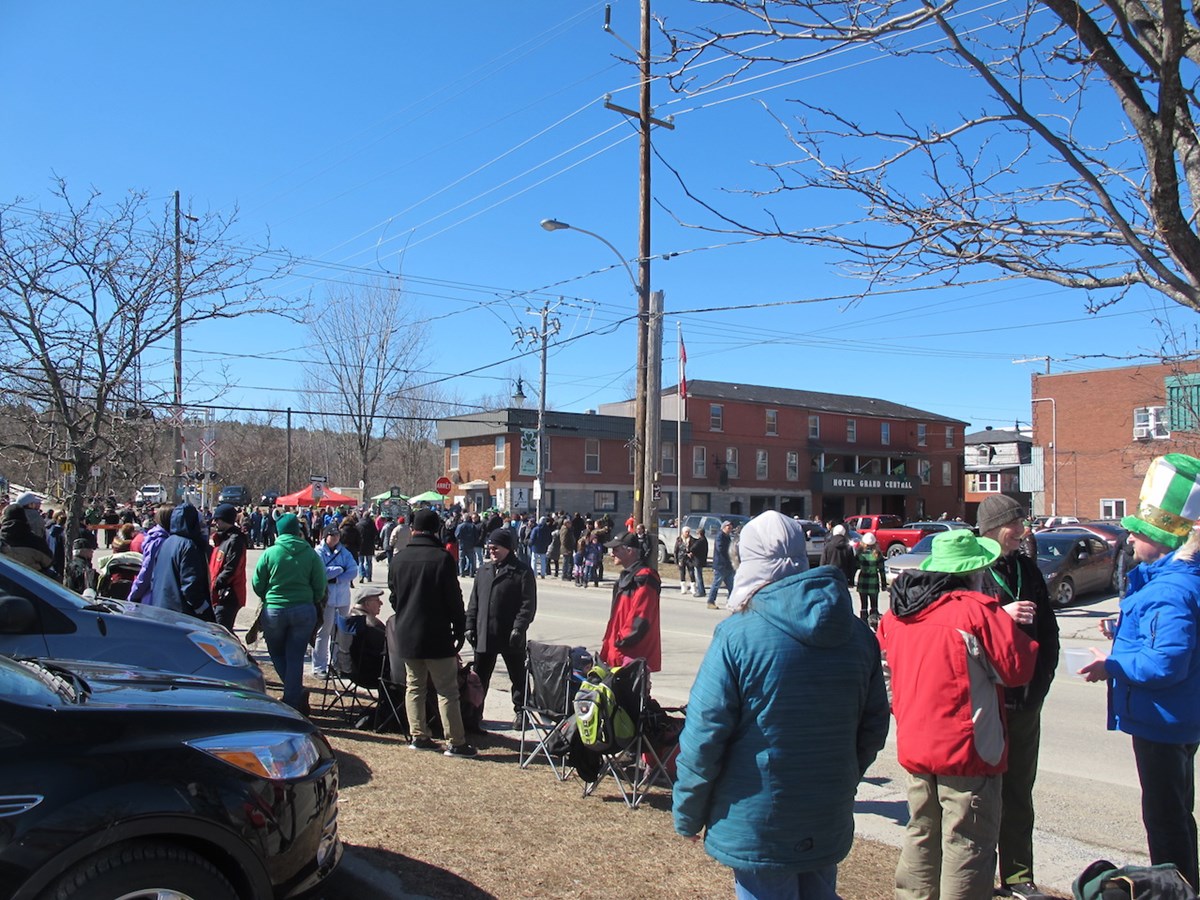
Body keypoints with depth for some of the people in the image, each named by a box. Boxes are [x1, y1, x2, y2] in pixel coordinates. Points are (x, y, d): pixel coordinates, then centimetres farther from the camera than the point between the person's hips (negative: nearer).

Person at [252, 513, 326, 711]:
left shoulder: (269, 553, -5)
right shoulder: (311, 554, -2)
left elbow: (257, 584, 1)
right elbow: (320, 587, 0)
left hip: (274, 611, -1)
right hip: (304, 611, 1)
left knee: (277, 654, 18)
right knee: (295, 657, 9)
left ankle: (296, 693, 10)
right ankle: (293, 700, 11)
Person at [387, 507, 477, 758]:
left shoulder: (399, 558, 3)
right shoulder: (442, 558, -13)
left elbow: (393, 596, 11)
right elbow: (454, 599, -10)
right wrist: (460, 629, 0)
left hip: (405, 634, 5)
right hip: (436, 635, -5)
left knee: (414, 686, 15)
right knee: (447, 690, 1)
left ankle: (419, 736, 18)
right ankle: (456, 742, 2)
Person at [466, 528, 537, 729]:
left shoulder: (522, 571, -7)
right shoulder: (484, 570, 11)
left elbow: (528, 603, -12)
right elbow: (474, 601, 15)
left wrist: (519, 628, -19)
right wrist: (470, 625, 7)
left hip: (510, 637, -5)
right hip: (484, 635, 5)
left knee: (518, 676, 9)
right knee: (479, 677, 12)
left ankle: (519, 711, 22)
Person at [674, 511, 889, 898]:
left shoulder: (737, 635, -18)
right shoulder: (859, 635, -1)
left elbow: (704, 734, -16)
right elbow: (874, 726, 7)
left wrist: (687, 815, -3)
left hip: (759, 826, -5)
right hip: (830, 824, 5)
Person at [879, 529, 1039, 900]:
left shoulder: (895, 613, 3)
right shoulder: (977, 610, -17)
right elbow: (1019, 666, -12)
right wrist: (1009, 625, 3)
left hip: (914, 748, 7)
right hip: (967, 750, -6)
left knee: (921, 837, 21)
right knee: (967, 846, 5)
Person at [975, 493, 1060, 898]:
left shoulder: (1028, 568, 9)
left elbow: (1048, 633, 12)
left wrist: (1038, 686, 4)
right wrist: (1000, 615, -26)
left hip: (1024, 702, 5)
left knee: (1019, 792, 15)